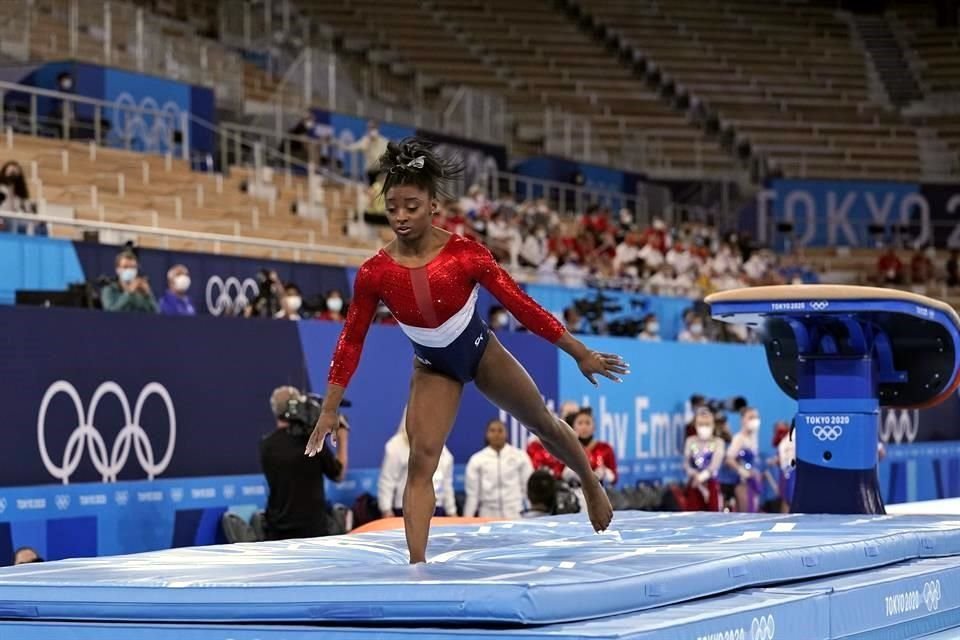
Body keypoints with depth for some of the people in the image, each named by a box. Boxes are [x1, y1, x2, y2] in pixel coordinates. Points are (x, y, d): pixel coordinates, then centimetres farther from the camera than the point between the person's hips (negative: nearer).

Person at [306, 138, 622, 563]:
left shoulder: (465, 254, -27)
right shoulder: (375, 272, -22)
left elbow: (519, 305, -18)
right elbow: (352, 340, -12)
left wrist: (580, 353, -14)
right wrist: (330, 409, -11)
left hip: (481, 353, 0)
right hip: (433, 369, 0)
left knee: (542, 424, 20)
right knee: (421, 459, -16)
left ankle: (591, 487, 49)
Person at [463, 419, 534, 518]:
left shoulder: (520, 456, 1)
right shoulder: (477, 460, 3)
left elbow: (528, 487, 4)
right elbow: (472, 493, 5)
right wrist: (467, 519, 4)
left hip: (515, 515, -1)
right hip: (488, 515, 1)